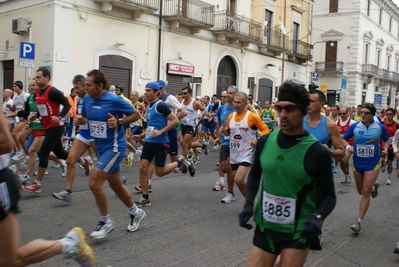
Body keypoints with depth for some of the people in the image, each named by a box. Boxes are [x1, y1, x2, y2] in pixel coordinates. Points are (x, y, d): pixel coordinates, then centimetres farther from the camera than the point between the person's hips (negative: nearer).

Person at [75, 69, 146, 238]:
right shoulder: (87, 99, 1)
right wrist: (79, 120, -5)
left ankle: (106, 222, 4)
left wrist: (119, 121, -22)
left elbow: (136, 115, -8)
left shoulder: (114, 100, -17)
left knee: (94, 183, -15)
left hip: (114, 147, -8)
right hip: (101, 147, 8)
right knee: (116, 184, 17)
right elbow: (84, 117, 17)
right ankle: (136, 213, 38)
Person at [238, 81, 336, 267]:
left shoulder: (317, 152, -14)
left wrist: (317, 217, -24)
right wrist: (248, 204, -1)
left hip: (298, 231, -3)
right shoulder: (265, 142, -4)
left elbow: (329, 195, -5)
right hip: (265, 227, 3)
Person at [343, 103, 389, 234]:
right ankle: (373, 185, 52)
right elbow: (344, 139, 2)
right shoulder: (354, 126, -7)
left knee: (366, 192, -8)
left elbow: (386, 140, 11)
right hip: (357, 163, 2)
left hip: (372, 164, -2)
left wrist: (385, 149, -8)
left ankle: (359, 222, -2)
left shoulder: (380, 127, -7)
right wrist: (348, 146, -18)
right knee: (361, 191, 17)